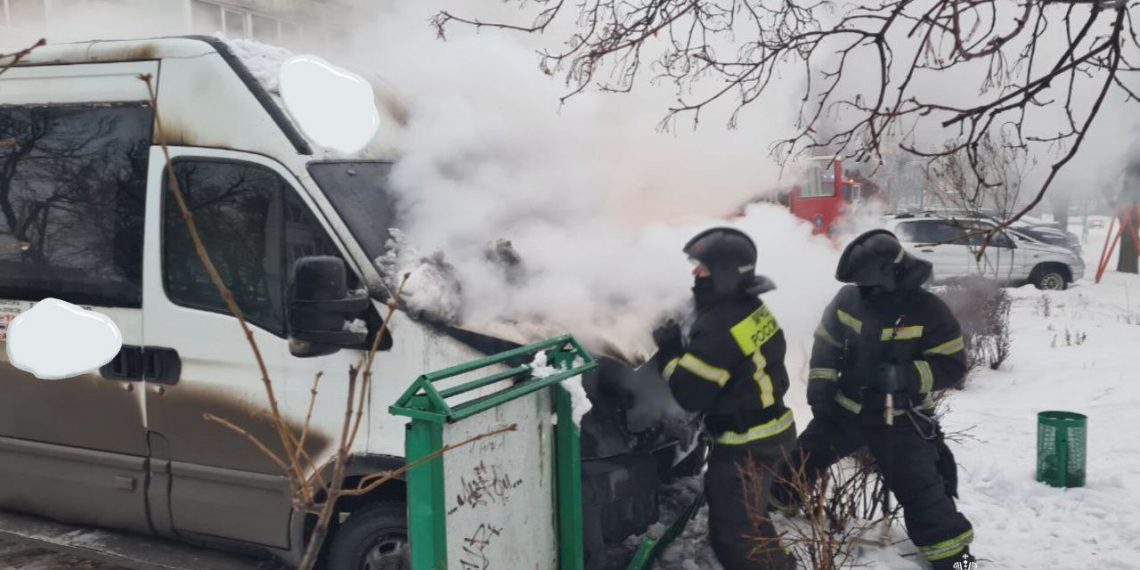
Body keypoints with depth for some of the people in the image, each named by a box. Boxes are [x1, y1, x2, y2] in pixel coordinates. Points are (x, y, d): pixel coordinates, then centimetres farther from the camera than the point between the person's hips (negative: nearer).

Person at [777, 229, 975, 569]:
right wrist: (820, 387, -5)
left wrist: (906, 376, -29)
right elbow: (826, 344, 6)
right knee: (801, 461, 15)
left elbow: (952, 365, -14)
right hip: (846, 410, 4)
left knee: (922, 492, -3)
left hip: (902, 422, -4)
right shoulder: (848, 299, -8)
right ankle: (768, 503, 37)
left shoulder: (928, 311, -18)